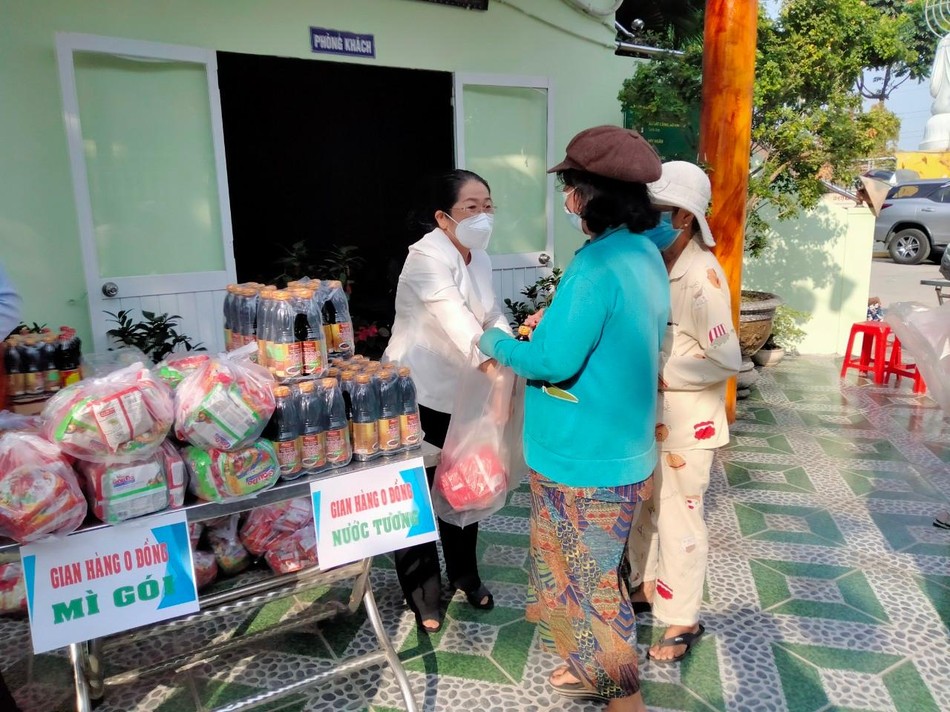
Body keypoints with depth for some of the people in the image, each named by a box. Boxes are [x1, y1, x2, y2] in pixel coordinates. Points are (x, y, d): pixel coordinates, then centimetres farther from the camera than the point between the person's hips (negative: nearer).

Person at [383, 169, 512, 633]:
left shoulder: (480, 260, 7)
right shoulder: (428, 255, -20)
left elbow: (492, 317, 3)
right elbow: (452, 314, -35)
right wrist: (488, 361, -46)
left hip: (461, 392, 8)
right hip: (417, 392, -7)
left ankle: (464, 574, 38)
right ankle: (422, 594, 23)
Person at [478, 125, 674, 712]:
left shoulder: (598, 266, -24)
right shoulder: (646, 253, 5)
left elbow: (553, 361, -24)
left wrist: (496, 343, -8)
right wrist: (556, 322, 14)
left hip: (584, 457, -9)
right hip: (620, 446, 9)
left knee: (589, 577, 8)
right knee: (591, 569, 24)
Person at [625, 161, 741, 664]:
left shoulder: (701, 276, -21)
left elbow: (726, 359, -21)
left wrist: (659, 375, -19)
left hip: (685, 422, -7)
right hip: (646, 416, 7)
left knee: (678, 518, 7)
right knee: (641, 507, 20)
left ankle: (683, 620, 26)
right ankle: (646, 586, 42)